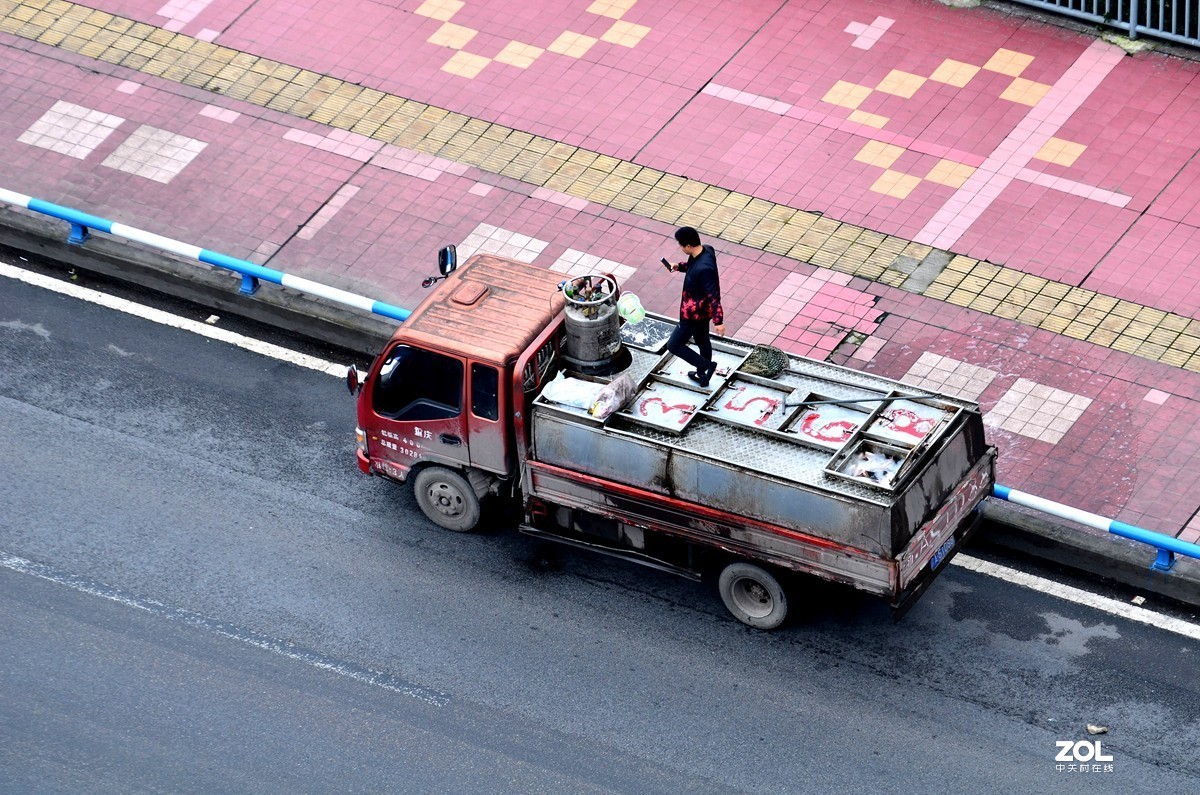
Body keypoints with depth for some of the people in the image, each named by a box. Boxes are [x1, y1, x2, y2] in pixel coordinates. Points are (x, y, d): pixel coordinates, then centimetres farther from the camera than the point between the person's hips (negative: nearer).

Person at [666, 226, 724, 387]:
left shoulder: (704, 268, -38)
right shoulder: (706, 251, -9)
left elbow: (713, 296, -33)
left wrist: (718, 321, -30)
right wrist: (680, 266, 2)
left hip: (694, 314, -10)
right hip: (702, 310, 10)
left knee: (674, 345, 7)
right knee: (702, 340, 28)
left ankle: (707, 365, 13)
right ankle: (703, 375, 48)